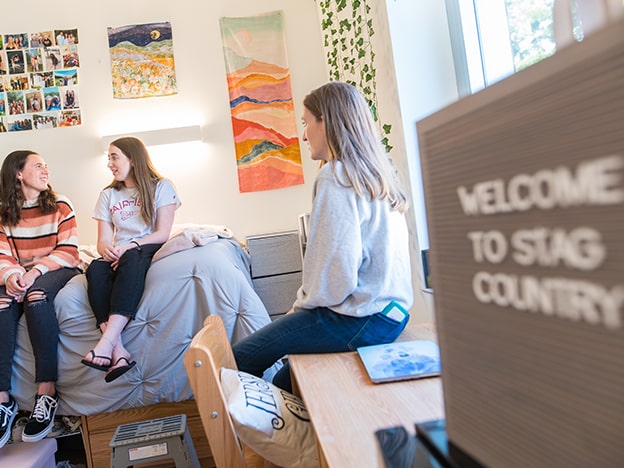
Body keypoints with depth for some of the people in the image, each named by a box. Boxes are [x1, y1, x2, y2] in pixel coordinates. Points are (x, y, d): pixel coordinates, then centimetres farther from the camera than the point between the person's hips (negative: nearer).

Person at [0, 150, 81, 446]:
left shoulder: (59, 205, 3)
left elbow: (68, 250, -4)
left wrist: (36, 271, -18)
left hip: (57, 270, -2)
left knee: (36, 294, -35)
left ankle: (46, 393, -36)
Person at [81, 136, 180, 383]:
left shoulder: (161, 187, 7)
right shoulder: (108, 195, 19)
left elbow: (163, 233, -4)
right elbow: (103, 241, 10)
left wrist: (130, 246, -19)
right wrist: (107, 249, -15)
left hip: (151, 251, -4)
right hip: (120, 256, 4)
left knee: (132, 258, -39)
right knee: (96, 269, -31)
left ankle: (106, 341, -50)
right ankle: (118, 349, -43)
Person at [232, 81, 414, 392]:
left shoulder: (335, 176, -15)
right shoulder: (376, 173, 12)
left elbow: (338, 274, -21)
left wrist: (302, 304, -2)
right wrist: (305, 303, 14)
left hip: (362, 319, -9)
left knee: (240, 360, -3)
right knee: (284, 379, 20)